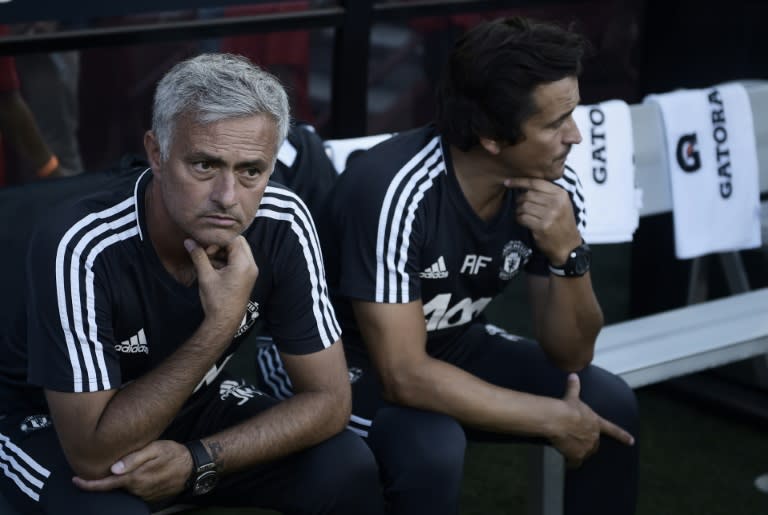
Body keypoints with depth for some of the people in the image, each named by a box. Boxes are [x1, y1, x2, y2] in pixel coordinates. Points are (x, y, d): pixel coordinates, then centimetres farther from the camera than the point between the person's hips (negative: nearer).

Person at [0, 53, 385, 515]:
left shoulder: (282, 224, -20)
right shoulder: (82, 246, -32)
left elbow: (329, 398, -13)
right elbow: (95, 454, -31)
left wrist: (196, 461, -25)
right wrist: (221, 325, -36)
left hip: (195, 402, 4)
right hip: (50, 423, -3)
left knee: (348, 470, -17)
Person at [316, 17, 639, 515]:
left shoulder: (555, 187, -14)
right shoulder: (395, 190, -32)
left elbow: (572, 355, -8)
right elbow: (405, 378, -33)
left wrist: (568, 254, -27)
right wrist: (554, 418, -26)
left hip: (458, 349, 6)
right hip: (359, 366, -6)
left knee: (610, 403, -11)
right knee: (433, 445, -34)